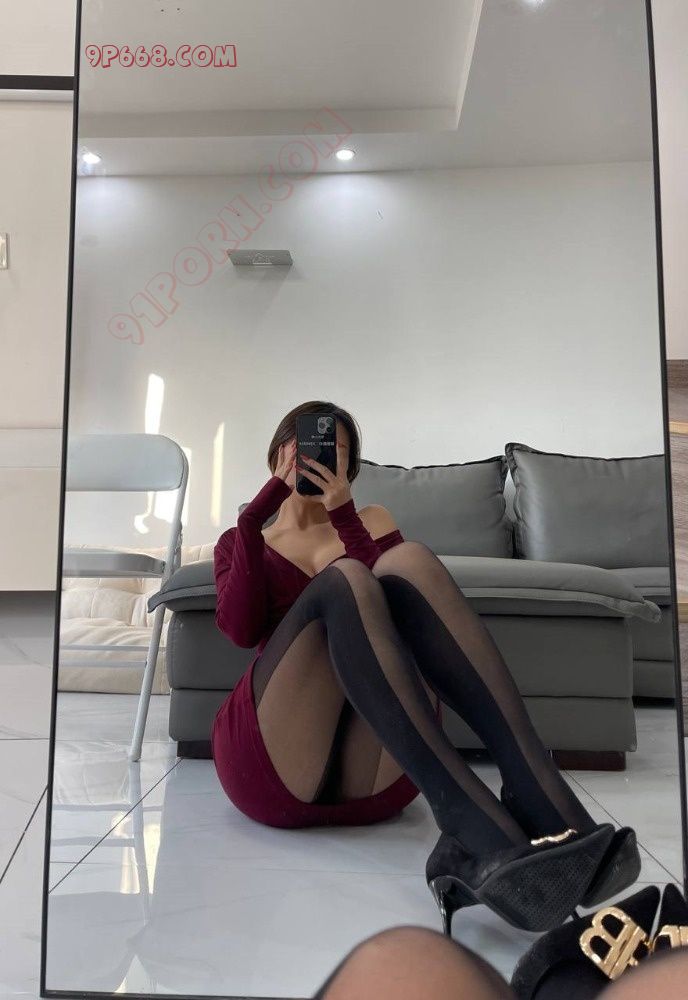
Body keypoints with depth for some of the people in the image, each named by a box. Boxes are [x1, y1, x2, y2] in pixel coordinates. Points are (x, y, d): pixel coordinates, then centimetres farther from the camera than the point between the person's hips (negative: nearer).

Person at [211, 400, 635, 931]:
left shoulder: (371, 520, 26)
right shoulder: (241, 540, 23)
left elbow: (393, 596, 3)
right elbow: (239, 628, -1)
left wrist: (343, 514, -4)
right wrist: (266, 497, -2)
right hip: (276, 763, -1)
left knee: (409, 559, -23)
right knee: (343, 579, -28)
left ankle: (547, 808, -39)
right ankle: (481, 833, -46)